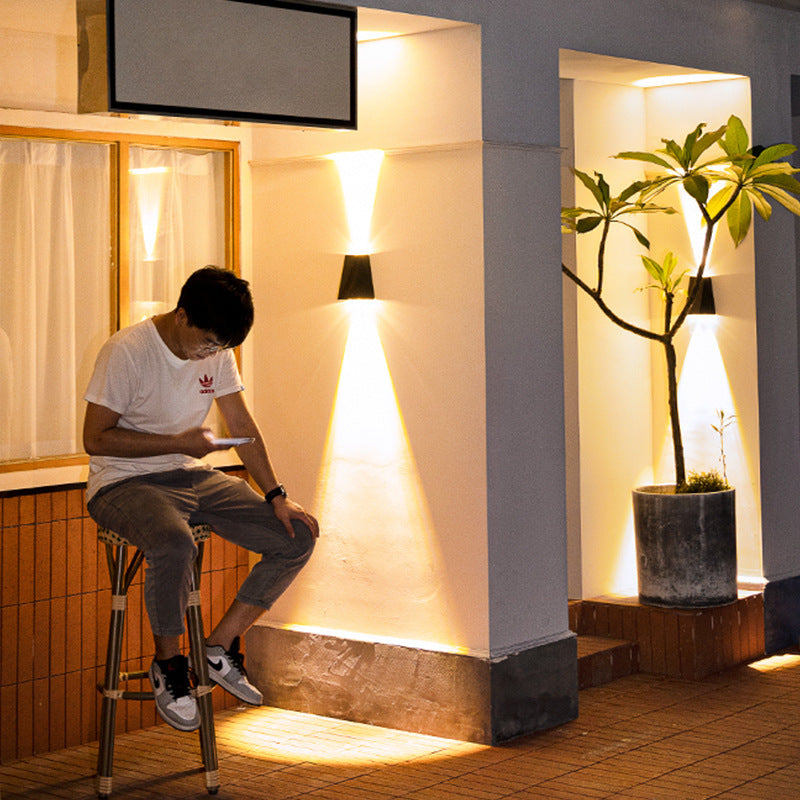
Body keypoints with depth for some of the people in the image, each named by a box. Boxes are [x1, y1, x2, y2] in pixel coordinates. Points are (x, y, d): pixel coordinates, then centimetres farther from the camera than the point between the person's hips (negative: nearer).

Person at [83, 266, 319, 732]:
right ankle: (169, 664, -14)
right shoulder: (126, 352, -17)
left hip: (194, 478, 7)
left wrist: (276, 496, 0)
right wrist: (179, 442, -20)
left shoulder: (218, 353, 3)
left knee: (298, 537, -7)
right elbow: (96, 439, -17)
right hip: (125, 483, -7)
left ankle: (220, 648, 1)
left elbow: (243, 426, 9)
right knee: (174, 546, -40)